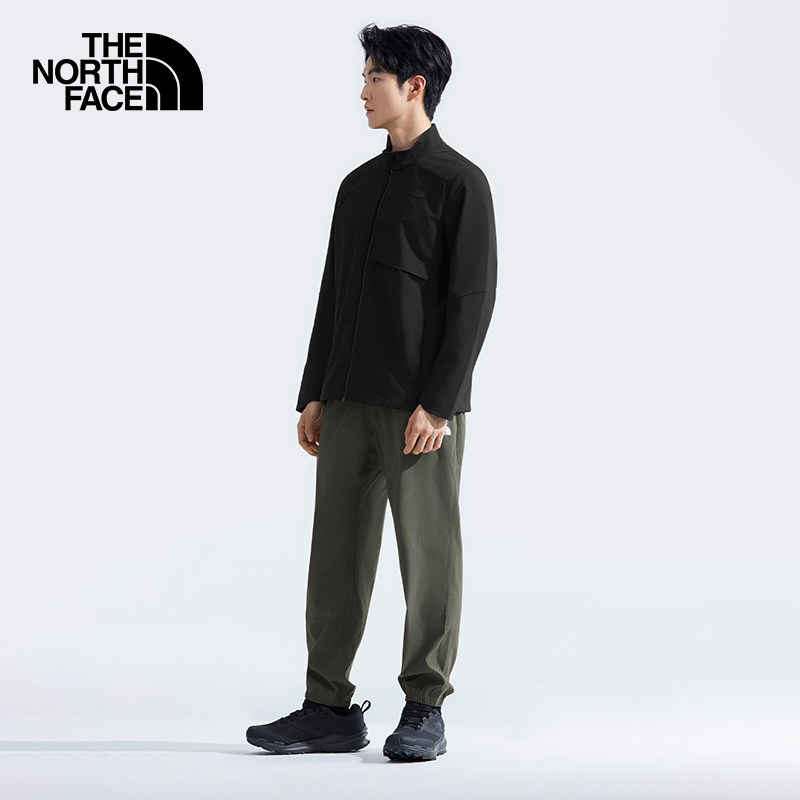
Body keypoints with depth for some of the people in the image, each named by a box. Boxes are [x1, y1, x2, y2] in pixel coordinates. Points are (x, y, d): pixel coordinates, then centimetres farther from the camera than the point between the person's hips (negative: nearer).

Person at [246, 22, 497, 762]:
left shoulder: (459, 183, -4)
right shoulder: (359, 185, 16)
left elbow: (472, 300, -10)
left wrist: (438, 403, -17)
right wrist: (315, 394, 11)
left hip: (422, 405, -6)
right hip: (351, 400, 7)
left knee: (429, 554, 0)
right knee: (337, 550, 6)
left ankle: (424, 712, 9)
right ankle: (329, 708, 12)